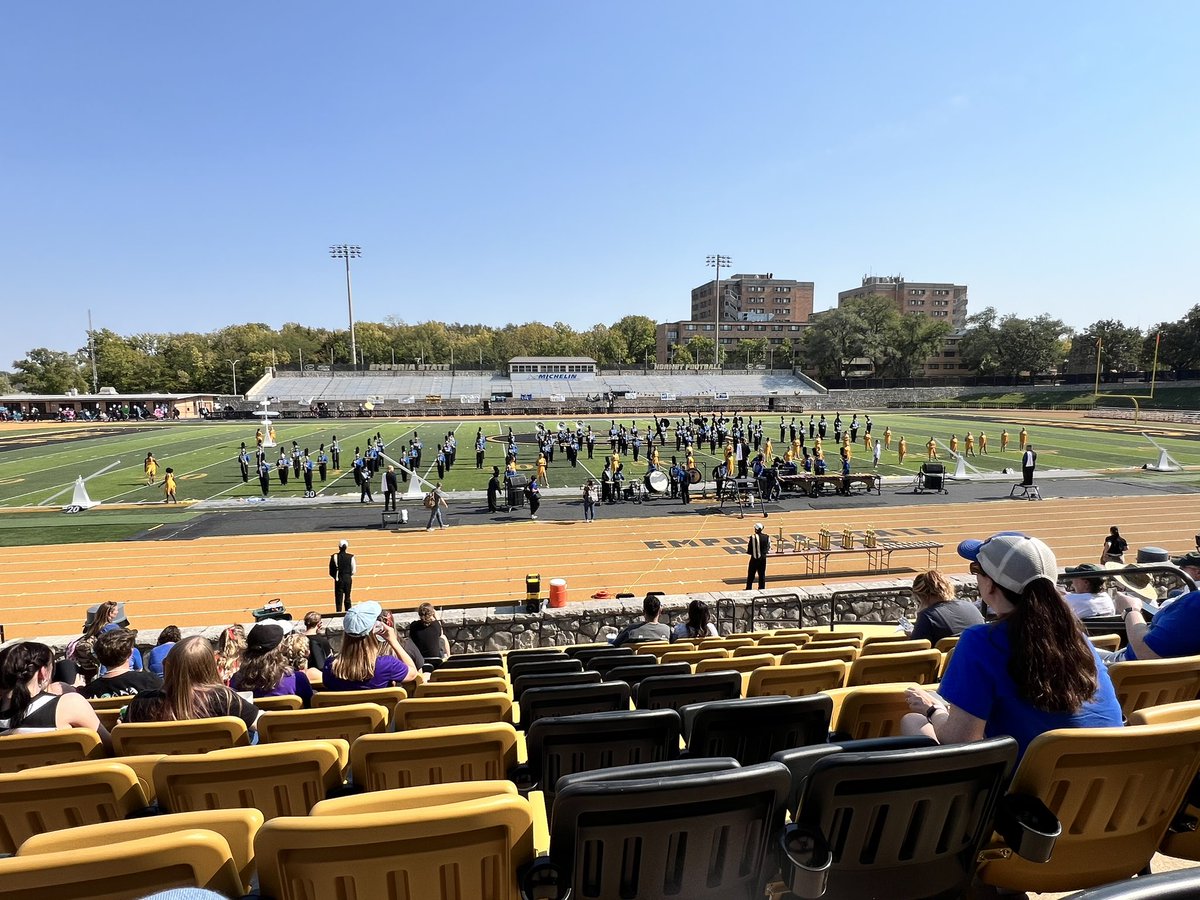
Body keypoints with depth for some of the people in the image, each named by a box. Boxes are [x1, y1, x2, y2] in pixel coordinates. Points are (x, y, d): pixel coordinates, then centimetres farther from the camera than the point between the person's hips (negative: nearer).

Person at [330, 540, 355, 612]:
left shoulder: (334, 557, -9)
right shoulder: (351, 557, -7)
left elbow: (331, 572, -7)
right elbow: (353, 571, -5)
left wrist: (336, 577, 11)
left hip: (338, 580, -1)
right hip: (348, 579, 1)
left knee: (338, 598, 5)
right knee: (347, 598, 15)